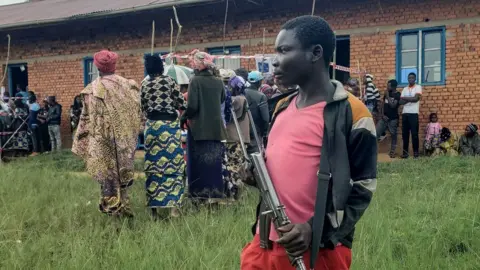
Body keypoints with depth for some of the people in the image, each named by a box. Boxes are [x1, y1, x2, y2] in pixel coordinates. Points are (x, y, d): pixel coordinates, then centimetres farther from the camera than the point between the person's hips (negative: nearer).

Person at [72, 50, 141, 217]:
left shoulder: (92, 89, -7)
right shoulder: (128, 85, 0)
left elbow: (86, 118, -3)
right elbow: (136, 112, 3)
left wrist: (81, 143, 7)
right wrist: (132, 134, 14)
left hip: (103, 140, -3)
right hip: (125, 139, 3)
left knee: (108, 173, 7)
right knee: (122, 172, 14)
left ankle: (113, 207, 11)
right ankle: (123, 208, 20)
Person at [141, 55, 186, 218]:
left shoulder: (144, 85, 7)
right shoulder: (169, 81, -2)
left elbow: (143, 108, 13)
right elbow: (181, 103, -2)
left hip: (152, 125, 3)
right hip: (170, 124, -3)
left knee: (153, 166, 5)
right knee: (172, 165, -1)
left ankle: (154, 207, 6)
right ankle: (174, 206, -7)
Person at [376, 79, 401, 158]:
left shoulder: (397, 95, -9)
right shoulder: (386, 93, 8)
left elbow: (393, 105, -20)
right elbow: (383, 104, 11)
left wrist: (387, 96, -16)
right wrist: (383, 114, -1)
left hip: (393, 119, -5)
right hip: (384, 117, 5)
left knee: (393, 135, 3)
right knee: (376, 132, -4)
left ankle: (392, 152, 11)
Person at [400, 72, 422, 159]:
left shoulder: (418, 87, 2)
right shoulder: (405, 89, 16)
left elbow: (416, 98, -13)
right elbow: (401, 102, 6)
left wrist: (405, 98, -2)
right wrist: (410, 99, -8)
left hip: (413, 113, -5)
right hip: (405, 113, 5)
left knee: (414, 133, -4)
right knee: (405, 133, 3)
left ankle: (415, 152, 3)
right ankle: (405, 151, 8)